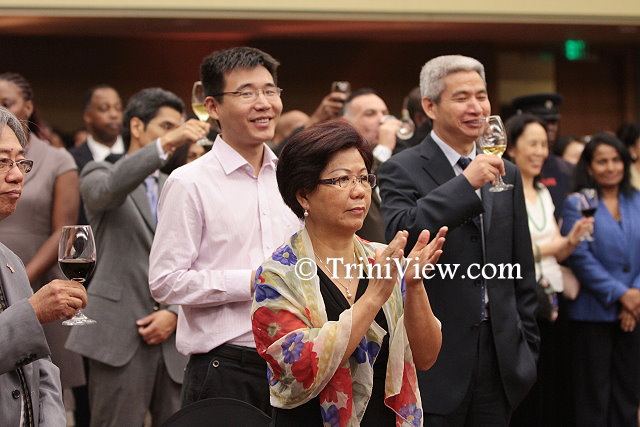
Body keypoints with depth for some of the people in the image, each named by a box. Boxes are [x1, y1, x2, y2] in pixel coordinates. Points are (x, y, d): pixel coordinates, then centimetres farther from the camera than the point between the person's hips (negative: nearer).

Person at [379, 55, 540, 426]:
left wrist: (527, 349, 11)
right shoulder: (402, 170, -4)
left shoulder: (507, 174, 13)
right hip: (434, 364, -5)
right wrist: (466, 183, -25)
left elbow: (523, 275, 15)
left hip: (500, 361, 5)